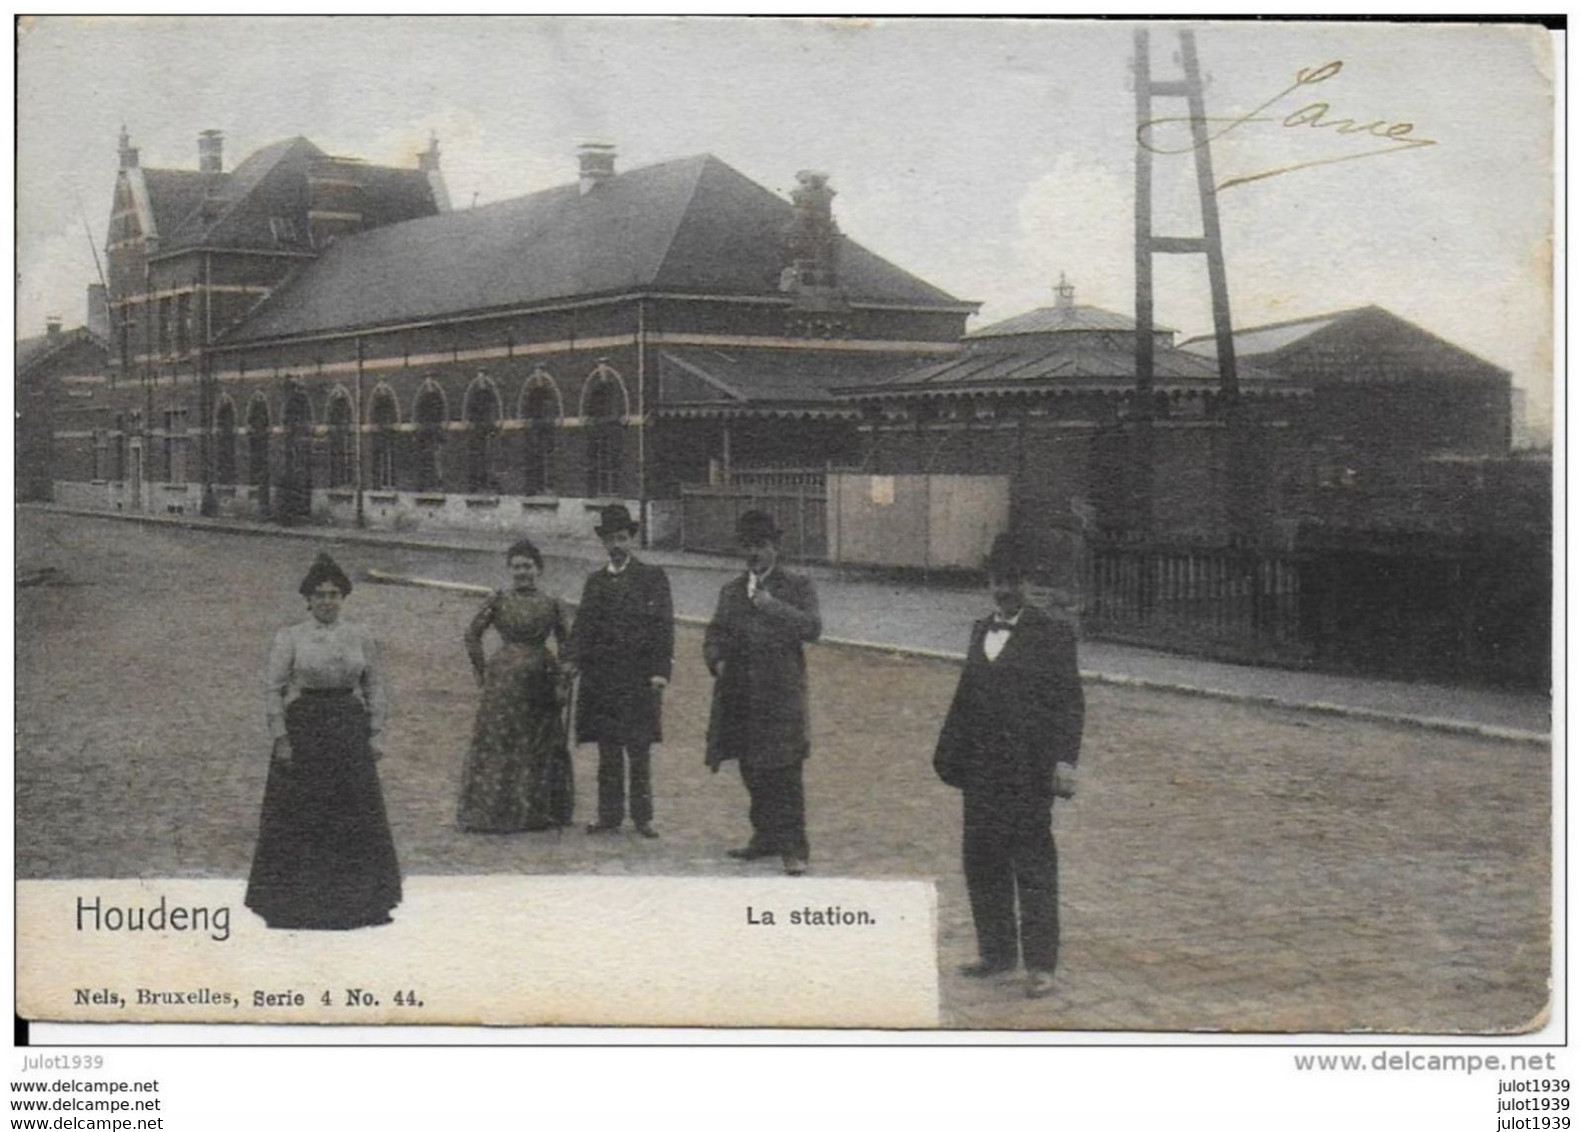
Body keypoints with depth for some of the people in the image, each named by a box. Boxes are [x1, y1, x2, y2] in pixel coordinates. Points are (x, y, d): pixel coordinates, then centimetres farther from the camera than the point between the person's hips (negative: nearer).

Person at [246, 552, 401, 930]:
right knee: (299, 819, 0)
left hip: (350, 730, 3)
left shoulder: (360, 637, 6)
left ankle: (360, 900, 16)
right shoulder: (290, 638, -2)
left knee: (356, 818, 6)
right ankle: (296, 903, 10)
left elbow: (374, 687, 11)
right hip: (302, 731, -3)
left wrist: (373, 734, 4)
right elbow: (273, 689, -3)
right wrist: (281, 739, -10)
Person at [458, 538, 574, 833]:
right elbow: (472, 635, 4)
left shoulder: (550, 604, 5)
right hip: (504, 681, -2)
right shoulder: (498, 600, 0)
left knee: (543, 747, 6)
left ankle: (539, 813, 17)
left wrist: (562, 681, 5)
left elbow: (565, 643, 12)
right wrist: (483, 672, 1)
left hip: (540, 681, 2)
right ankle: (493, 812, 5)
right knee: (498, 745, -2)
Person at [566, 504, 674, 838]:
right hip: (600, 677, 4)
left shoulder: (652, 577, 2)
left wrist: (660, 671, -12)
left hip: (639, 677, -4)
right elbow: (582, 624, 12)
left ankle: (643, 816, 6)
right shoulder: (596, 580, 15)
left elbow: (664, 626, -3)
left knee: (638, 749, -1)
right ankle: (609, 815, 12)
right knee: (608, 751, 7)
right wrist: (571, 660, -4)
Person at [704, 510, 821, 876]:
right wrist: (717, 659, -1)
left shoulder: (797, 587, 3)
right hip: (740, 692, 5)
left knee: (784, 772, -9)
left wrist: (773, 607, -17)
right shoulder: (732, 591, 18)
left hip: (781, 694, -5)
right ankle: (765, 836, 24)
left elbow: (812, 627, -9)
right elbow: (715, 632, 19)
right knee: (752, 770, 11)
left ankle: (793, 846, -6)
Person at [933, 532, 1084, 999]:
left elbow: (1068, 701, -8)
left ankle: (1041, 965, 5)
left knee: (1033, 865, -2)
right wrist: (950, 751, 14)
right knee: (981, 861, 12)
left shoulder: (1052, 634, -5)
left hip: (1028, 770, -6)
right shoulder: (981, 631, 14)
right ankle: (996, 952, 26)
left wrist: (1065, 761, -16)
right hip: (981, 768, 6)